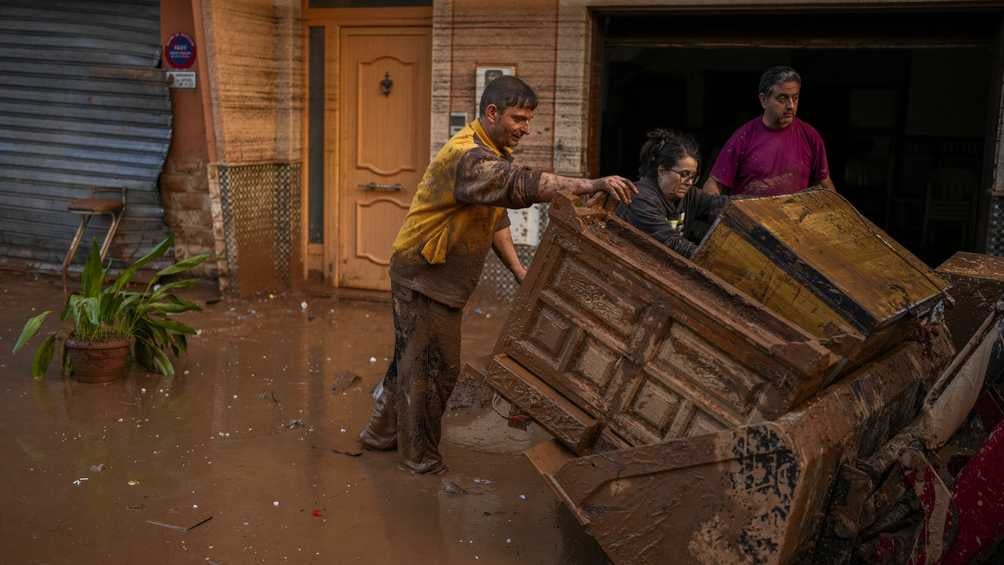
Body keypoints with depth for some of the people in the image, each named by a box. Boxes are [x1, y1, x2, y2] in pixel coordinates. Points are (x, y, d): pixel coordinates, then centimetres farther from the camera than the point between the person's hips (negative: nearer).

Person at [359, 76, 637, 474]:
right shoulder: (467, 157, -26)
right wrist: (594, 185, -47)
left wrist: (519, 270, 1)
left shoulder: (495, 153, 8)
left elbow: (496, 218, 11)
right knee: (434, 366, 0)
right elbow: (524, 183, -42)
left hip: (442, 277, 10)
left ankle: (382, 432, 37)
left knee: (413, 359, 21)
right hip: (422, 276, -10)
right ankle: (421, 456, 17)